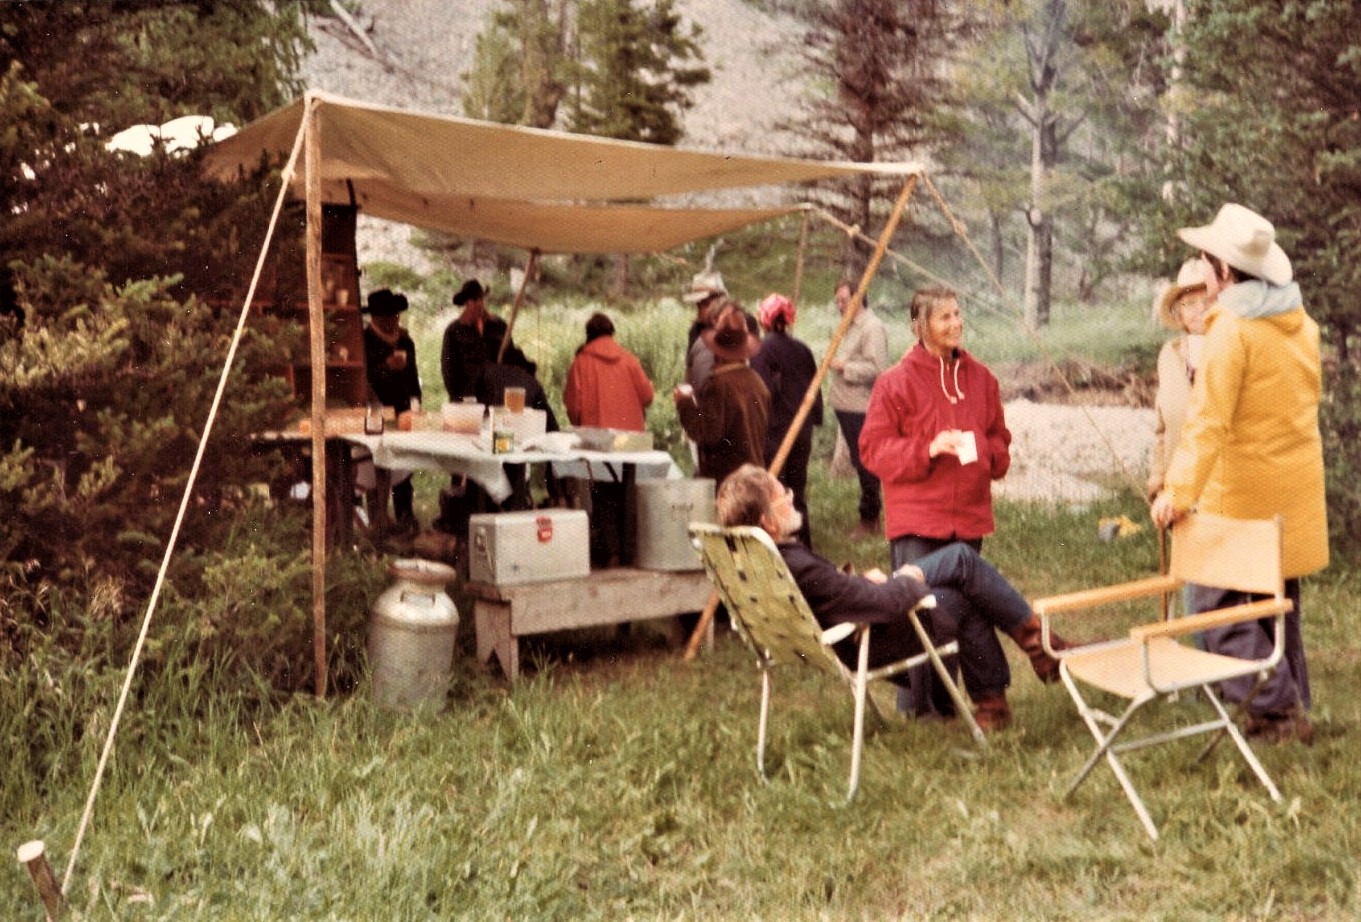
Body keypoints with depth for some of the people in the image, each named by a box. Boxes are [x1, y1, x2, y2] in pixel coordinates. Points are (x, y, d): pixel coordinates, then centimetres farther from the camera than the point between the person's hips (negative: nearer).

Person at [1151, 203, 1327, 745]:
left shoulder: (1232, 328, -17)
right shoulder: (1301, 323, 7)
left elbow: (1207, 419, -24)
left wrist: (1178, 489, -25)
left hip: (1242, 496, -8)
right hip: (1294, 491, 8)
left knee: (1218, 601, -1)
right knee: (1278, 602, 18)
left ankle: (1276, 709, -2)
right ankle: (1293, 707, 26)